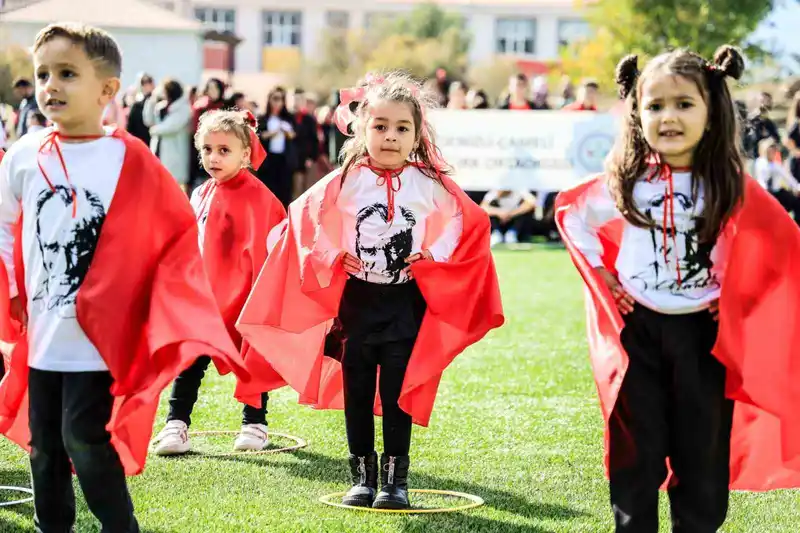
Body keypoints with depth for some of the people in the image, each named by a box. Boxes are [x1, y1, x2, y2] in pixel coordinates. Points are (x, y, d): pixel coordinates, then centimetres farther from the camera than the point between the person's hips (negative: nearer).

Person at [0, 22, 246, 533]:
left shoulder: (131, 160, -10)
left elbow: (178, 232, -3)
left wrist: (173, 316, -9)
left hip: (99, 334, -5)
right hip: (41, 333, 5)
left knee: (86, 440, -9)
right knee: (43, 442, 12)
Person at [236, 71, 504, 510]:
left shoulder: (433, 187, -4)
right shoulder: (343, 184, -4)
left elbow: (467, 226, 4)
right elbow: (303, 220, 4)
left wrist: (433, 260, -7)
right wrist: (330, 260, -6)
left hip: (406, 303, -1)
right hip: (356, 299, 1)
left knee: (398, 393, 1)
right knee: (356, 391, 7)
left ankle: (395, 479, 10)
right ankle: (363, 475, 18)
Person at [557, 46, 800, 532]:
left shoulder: (731, 186, -8)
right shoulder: (623, 183, -6)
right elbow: (571, 215, 11)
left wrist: (735, 296, -3)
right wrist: (603, 277, 3)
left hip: (705, 333, 0)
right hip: (638, 330, 0)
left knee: (703, 449, 6)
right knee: (637, 446, 6)